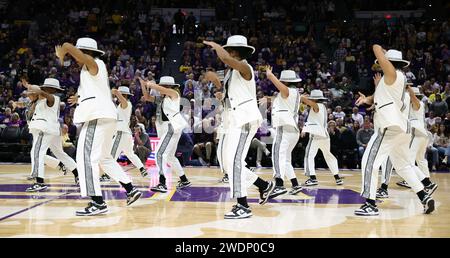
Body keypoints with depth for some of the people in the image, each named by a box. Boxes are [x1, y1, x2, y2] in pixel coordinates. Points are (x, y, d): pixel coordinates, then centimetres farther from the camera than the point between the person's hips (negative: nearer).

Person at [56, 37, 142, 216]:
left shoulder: (92, 62, -4)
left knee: (86, 157, -12)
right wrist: (80, 97, 42)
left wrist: (61, 55, 5)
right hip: (106, 116, 10)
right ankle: (131, 190, 19)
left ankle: (98, 203, -16)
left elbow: (67, 46, -14)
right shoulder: (96, 67, 23)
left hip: (97, 116, -10)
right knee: (104, 157, 19)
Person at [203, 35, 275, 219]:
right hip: (234, 121, 10)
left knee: (234, 160, -17)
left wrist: (215, 45, -12)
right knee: (228, 162, 11)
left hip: (244, 120, -10)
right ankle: (264, 186, 23)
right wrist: (223, 96, 15)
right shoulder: (232, 72, 19)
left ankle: (243, 206, -14)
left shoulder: (244, 68, -9)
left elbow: (225, 58, -28)